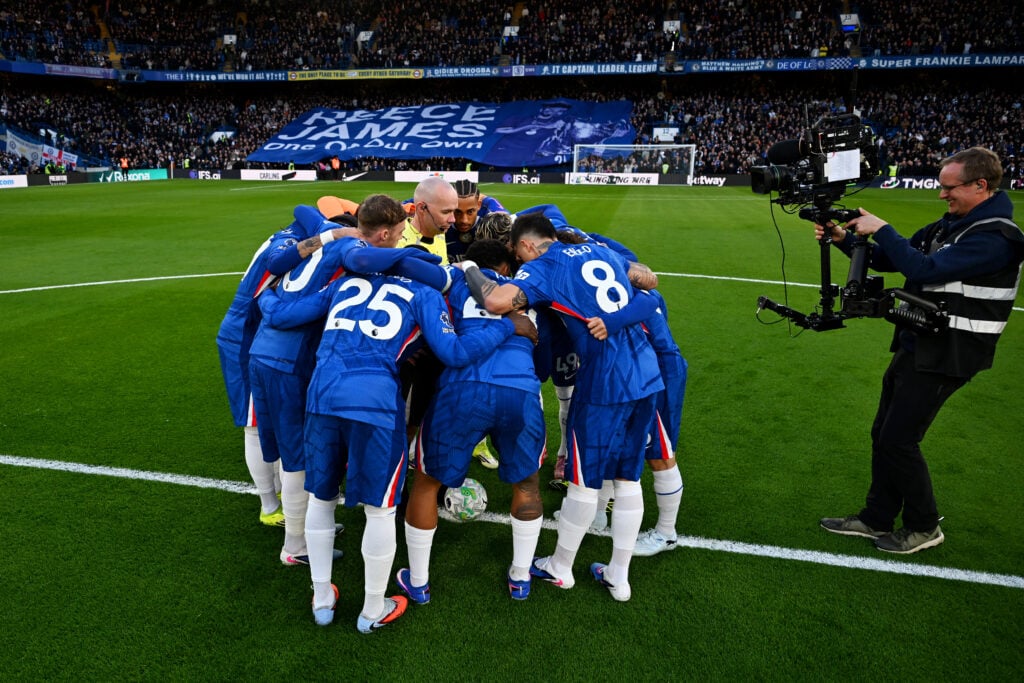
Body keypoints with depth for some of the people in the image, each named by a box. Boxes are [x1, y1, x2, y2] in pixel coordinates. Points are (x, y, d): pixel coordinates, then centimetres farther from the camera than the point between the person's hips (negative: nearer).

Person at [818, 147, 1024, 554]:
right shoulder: (949, 226, 11)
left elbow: (925, 268, -28)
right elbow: (889, 260, 14)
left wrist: (881, 229, -19)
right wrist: (844, 238, 0)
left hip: (945, 357, -9)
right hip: (916, 345, 9)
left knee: (898, 440, -3)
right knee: (883, 434, 12)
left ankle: (924, 528, 17)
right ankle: (877, 520, 25)